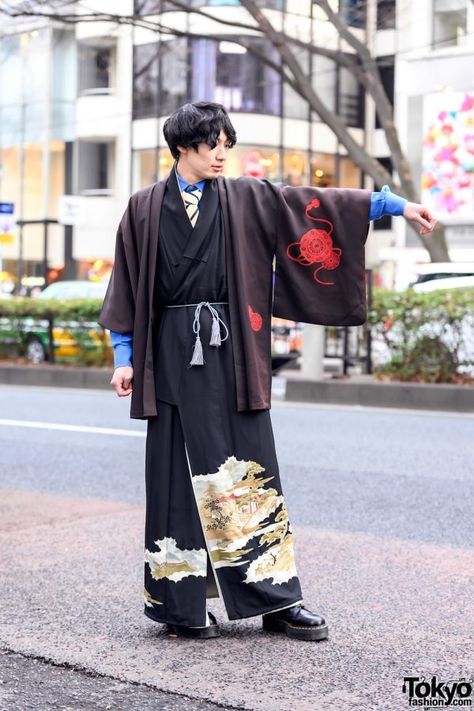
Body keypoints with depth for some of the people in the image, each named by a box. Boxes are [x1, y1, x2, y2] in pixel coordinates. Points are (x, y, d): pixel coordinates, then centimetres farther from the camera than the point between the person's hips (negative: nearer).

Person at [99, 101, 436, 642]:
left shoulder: (246, 199, 8)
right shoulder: (145, 209, 4)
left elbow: (314, 205, 1)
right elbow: (127, 288, 5)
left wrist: (393, 204, -6)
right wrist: (124, 358, 1)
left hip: (230, 355, 2)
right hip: (174, 356, -1)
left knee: (251, 473, 1)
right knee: (181, 475, 1)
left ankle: (275, 600, 6)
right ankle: (180, 605, 10)